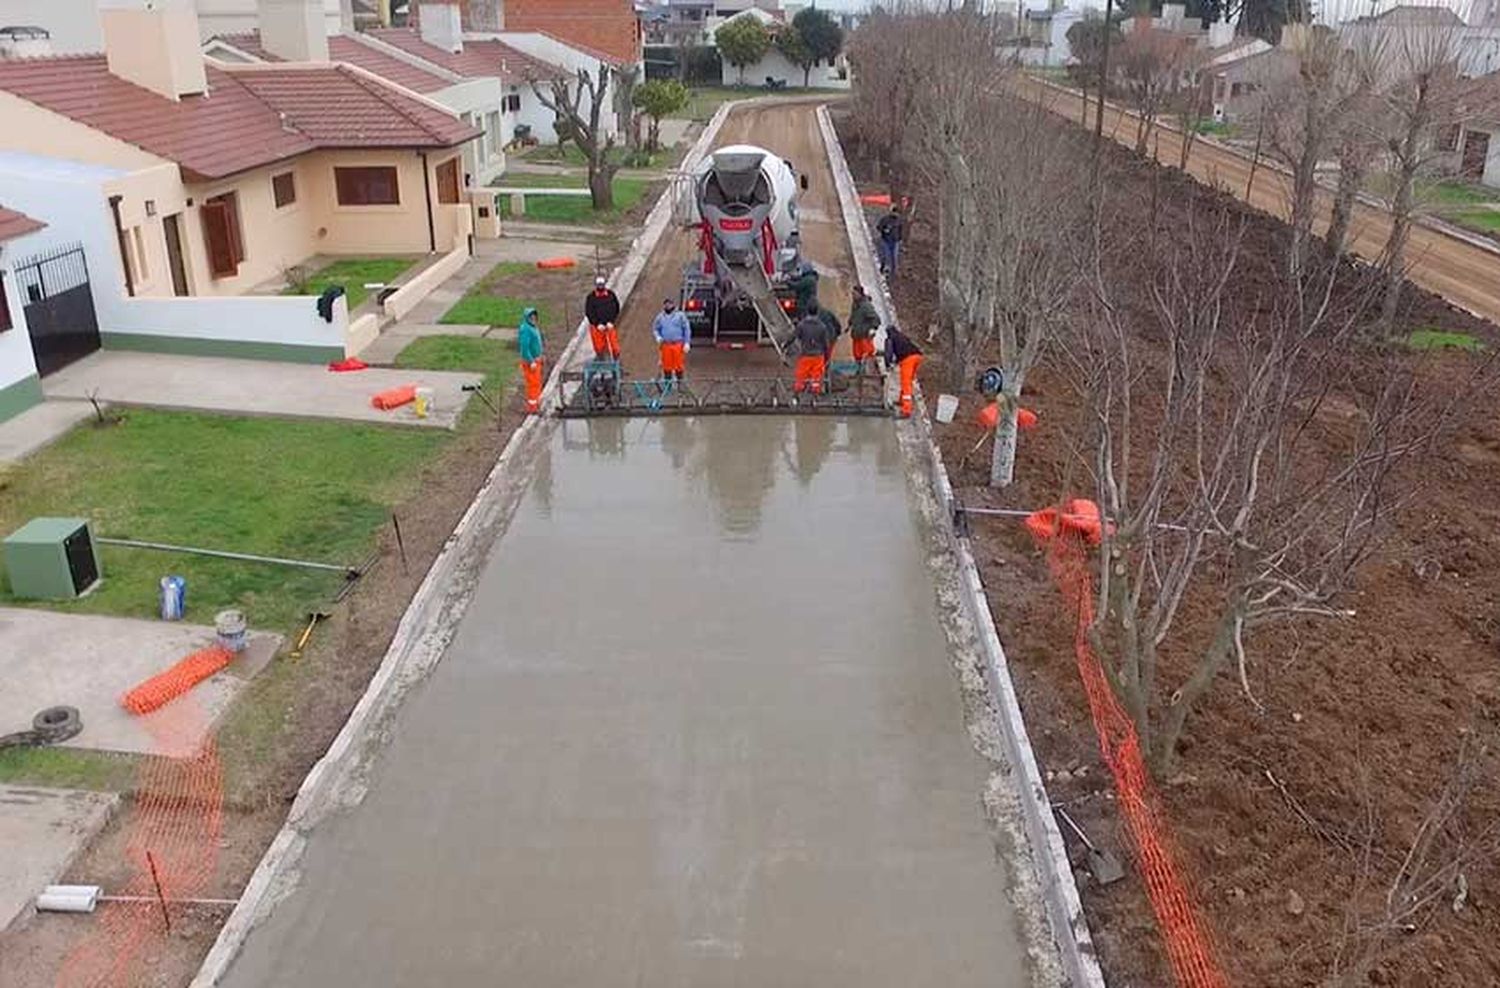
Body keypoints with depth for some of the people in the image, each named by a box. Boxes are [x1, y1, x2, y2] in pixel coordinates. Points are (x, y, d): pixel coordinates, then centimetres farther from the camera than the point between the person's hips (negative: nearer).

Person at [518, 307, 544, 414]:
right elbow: (524, 347, -25)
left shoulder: (534, 327, 9)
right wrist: (531, 362, -25)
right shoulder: (525, 329, -21)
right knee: (533, 383, -5)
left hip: (536, 360, 10)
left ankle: (537, 405, 28)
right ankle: (531, 408, 1)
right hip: (530, 361, -10)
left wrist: (539, 357, 20)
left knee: (537, 382, 17)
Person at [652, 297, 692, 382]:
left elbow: (687, 329, 3)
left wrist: (687, 343, -5)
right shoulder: (660, 317, 12)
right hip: (666, 345, 2)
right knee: (667, 365, 3)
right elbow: (655, 329, 19)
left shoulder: (680, 316, 4)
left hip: (678, 345, -2)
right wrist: (658, 337, -2)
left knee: (678, 364, -5)